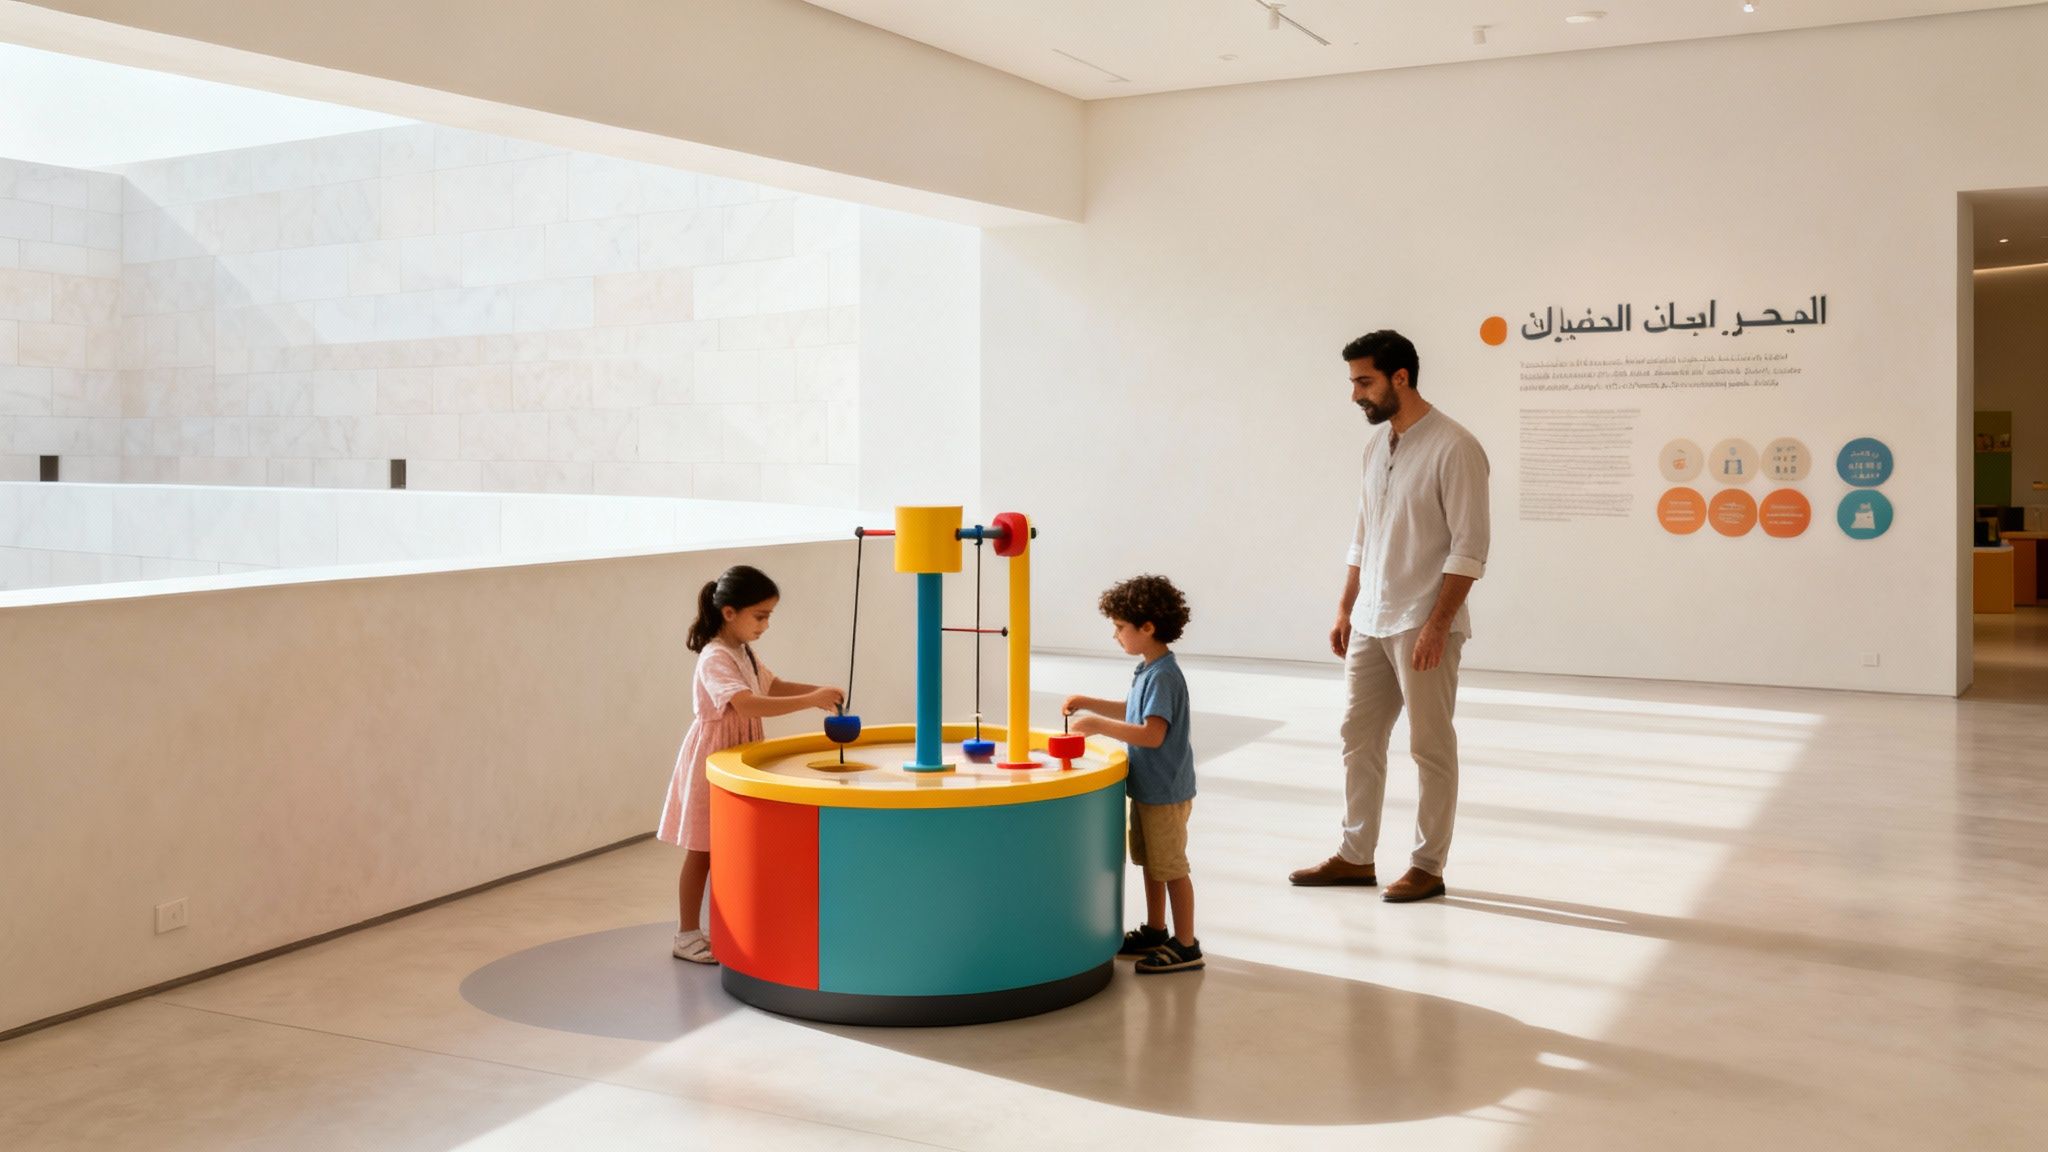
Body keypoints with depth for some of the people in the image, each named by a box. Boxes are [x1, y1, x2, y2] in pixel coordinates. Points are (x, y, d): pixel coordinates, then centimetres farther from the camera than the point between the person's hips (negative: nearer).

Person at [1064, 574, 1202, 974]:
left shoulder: (1164, 676, -23)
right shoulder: (1147, 669, 7)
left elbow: (1152, 733, -32)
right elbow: (1131, 712, 22)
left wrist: (1100, 725, -29)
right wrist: (1088, 703, 14)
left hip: (1166, 791, -10)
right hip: (1148, 787, 10)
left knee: (1171, 868, 0)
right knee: (1151, 862, 20)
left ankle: (1186, 947, 10)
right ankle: (1154, 931, 35)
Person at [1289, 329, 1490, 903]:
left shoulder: (1454, 447, -14)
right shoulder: (1376, 446, 10)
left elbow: (1470, 547, -17)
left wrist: (1437, 624, -20)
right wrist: (1345, 609, 14)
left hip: (1422, 627, -8)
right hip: (1370, 623, 8)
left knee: (1431, 748, 4)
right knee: (1359, 737, 12)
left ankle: (1427, 866, 14)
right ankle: (1355, 856, 23)